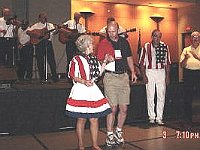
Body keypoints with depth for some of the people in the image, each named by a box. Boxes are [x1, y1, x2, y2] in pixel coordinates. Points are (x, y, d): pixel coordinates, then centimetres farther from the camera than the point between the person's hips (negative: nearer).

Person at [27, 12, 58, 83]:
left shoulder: (50, 25, 13)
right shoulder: (35, 26, 6)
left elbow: (55, 32, 2)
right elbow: (28, 31, 0)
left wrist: (56, 29, -20)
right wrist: (35, 35, -12)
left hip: (48, 43, 1)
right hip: (39, 43, -1)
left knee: (51, 60, -2)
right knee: (40, 61, 2)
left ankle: (54, 77, 7)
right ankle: (42, 78, 11)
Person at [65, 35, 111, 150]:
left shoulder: (94, 58, 12)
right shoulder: (76, 60, -7)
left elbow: (98, 73, 16)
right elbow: (72, 76, -8)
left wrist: (105, 62, 9)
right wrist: (84, 81, -20)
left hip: (93, 90, 6)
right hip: (81, 91, -5)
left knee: (94, 119, 6)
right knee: (81, 119, 3)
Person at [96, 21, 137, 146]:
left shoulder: (124, 42, 12)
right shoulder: (103, 43, 0)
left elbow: (129, 58, 20)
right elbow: (99, 62, -1)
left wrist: (133, 72, 9)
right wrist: (107, 60, -21)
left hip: (124, 76, 4)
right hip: (110, 77, -4)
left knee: (124, 108, 5)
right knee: (113, 108, -5)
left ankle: (119, 131, 25)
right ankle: (110, 135, 9)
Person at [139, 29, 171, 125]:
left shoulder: (165, 47, 6)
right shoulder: (146, 47, 0)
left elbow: (167, 62, 9)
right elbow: (142, 62, 1)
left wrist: (167, 76, 4)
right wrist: (144, 75, -6)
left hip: (161, 72, 2)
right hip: (149, 72, -2)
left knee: (161, 96, 3)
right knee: (150, 96, 3)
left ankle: (159, 118, 12)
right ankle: (151, 117, 13)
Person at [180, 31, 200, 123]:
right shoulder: (186, 50, 13)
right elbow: (182, 65, 7)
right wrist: (186, 58, -10)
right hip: (188, 73, 1)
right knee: (188, 97, 3)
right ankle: (188, 118, 13)